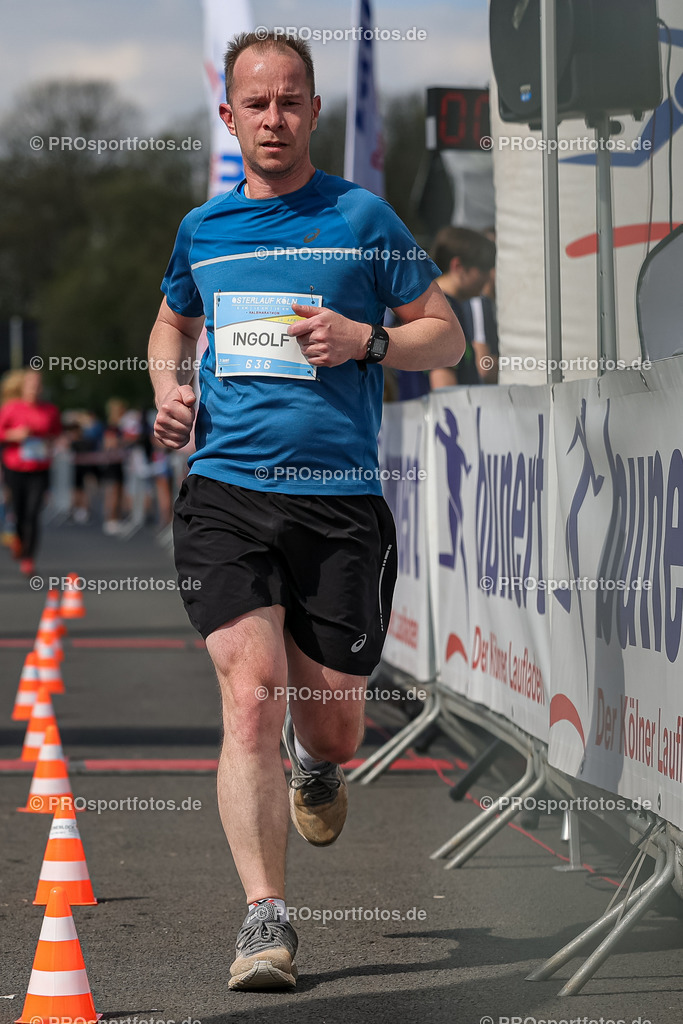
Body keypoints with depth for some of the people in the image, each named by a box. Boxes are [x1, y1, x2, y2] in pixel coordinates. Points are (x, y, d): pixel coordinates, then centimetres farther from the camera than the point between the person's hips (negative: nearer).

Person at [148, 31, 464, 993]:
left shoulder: (363, 217, 5)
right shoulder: (201, 228, 13)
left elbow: (447, 335, 9)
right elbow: (172, 324, 32)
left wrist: (365, 340, -10)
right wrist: (169, 391, 11)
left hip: (341, 499, -1)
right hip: (226, 491, 1)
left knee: (334, 720, 6)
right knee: (251, 693, -17)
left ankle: (314, 763, 45)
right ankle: (265, 916, -16)